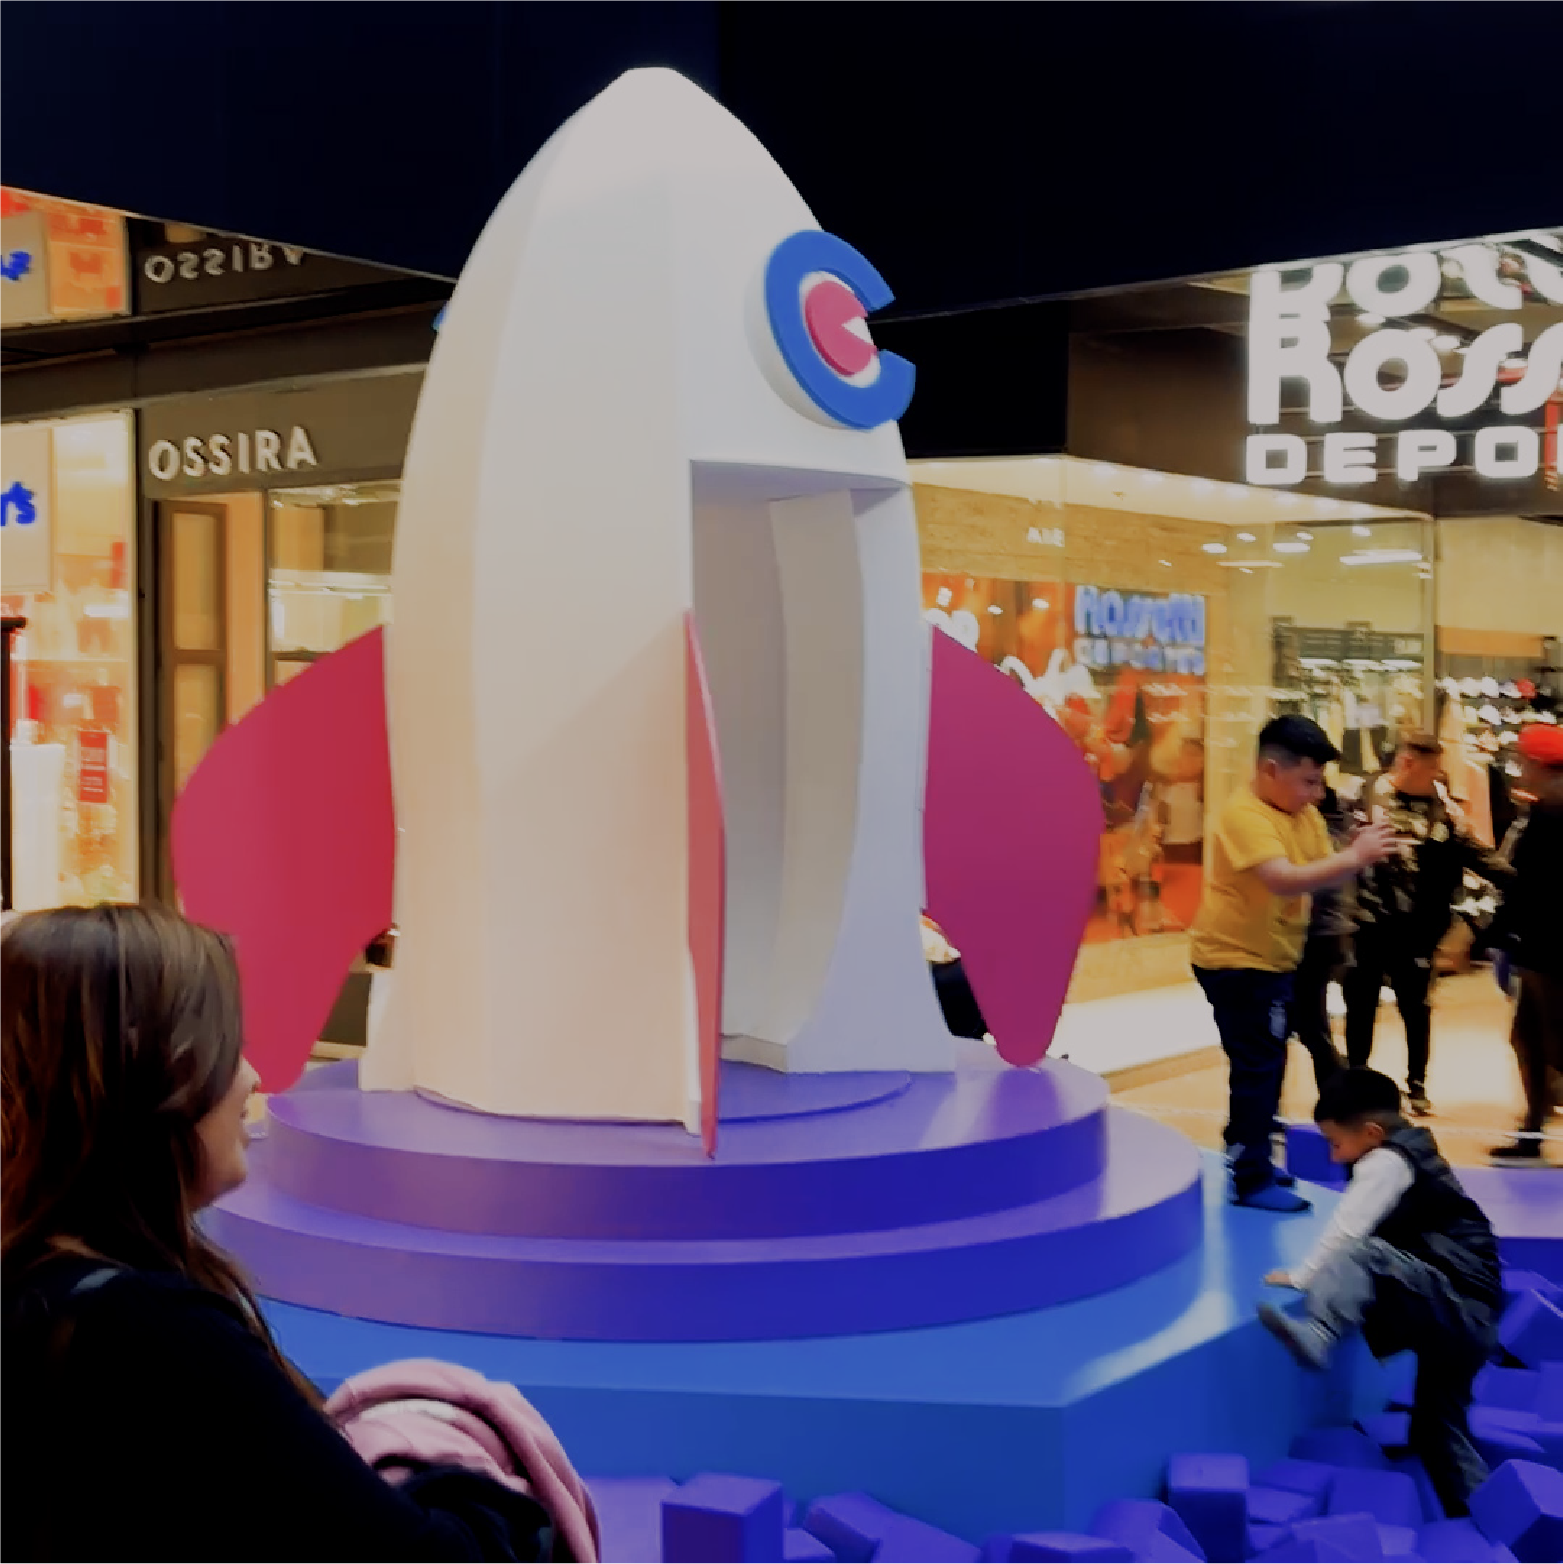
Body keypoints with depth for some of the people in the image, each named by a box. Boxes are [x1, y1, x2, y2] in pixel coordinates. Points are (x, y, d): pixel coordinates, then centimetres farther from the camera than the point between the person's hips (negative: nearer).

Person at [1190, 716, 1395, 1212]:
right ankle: (1253, 1180, 2)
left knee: (1265, 1065, 18)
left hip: (1273, 958, 9)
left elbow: (1324, 874, 2)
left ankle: (1248, 1158, 32)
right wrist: (1356, 858, -35)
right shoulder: (1245, 815, -23)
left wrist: (1358, 852, -18)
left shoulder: (1305, 813, 5)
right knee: (1258, 1067, -6)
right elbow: (1285, 880, -34)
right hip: (1236, 960, -9)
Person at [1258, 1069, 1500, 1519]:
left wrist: (1301, 1277, -5)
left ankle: (1315, 1335, -46)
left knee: (1363, 1256, -29)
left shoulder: (1385, 1162, -8)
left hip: (1456, 1309, -10)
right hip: (1469, 1318, 10)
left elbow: (1348, 1233, -14)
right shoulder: (1411, 1152, 21)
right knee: (1438, 1431, 20)